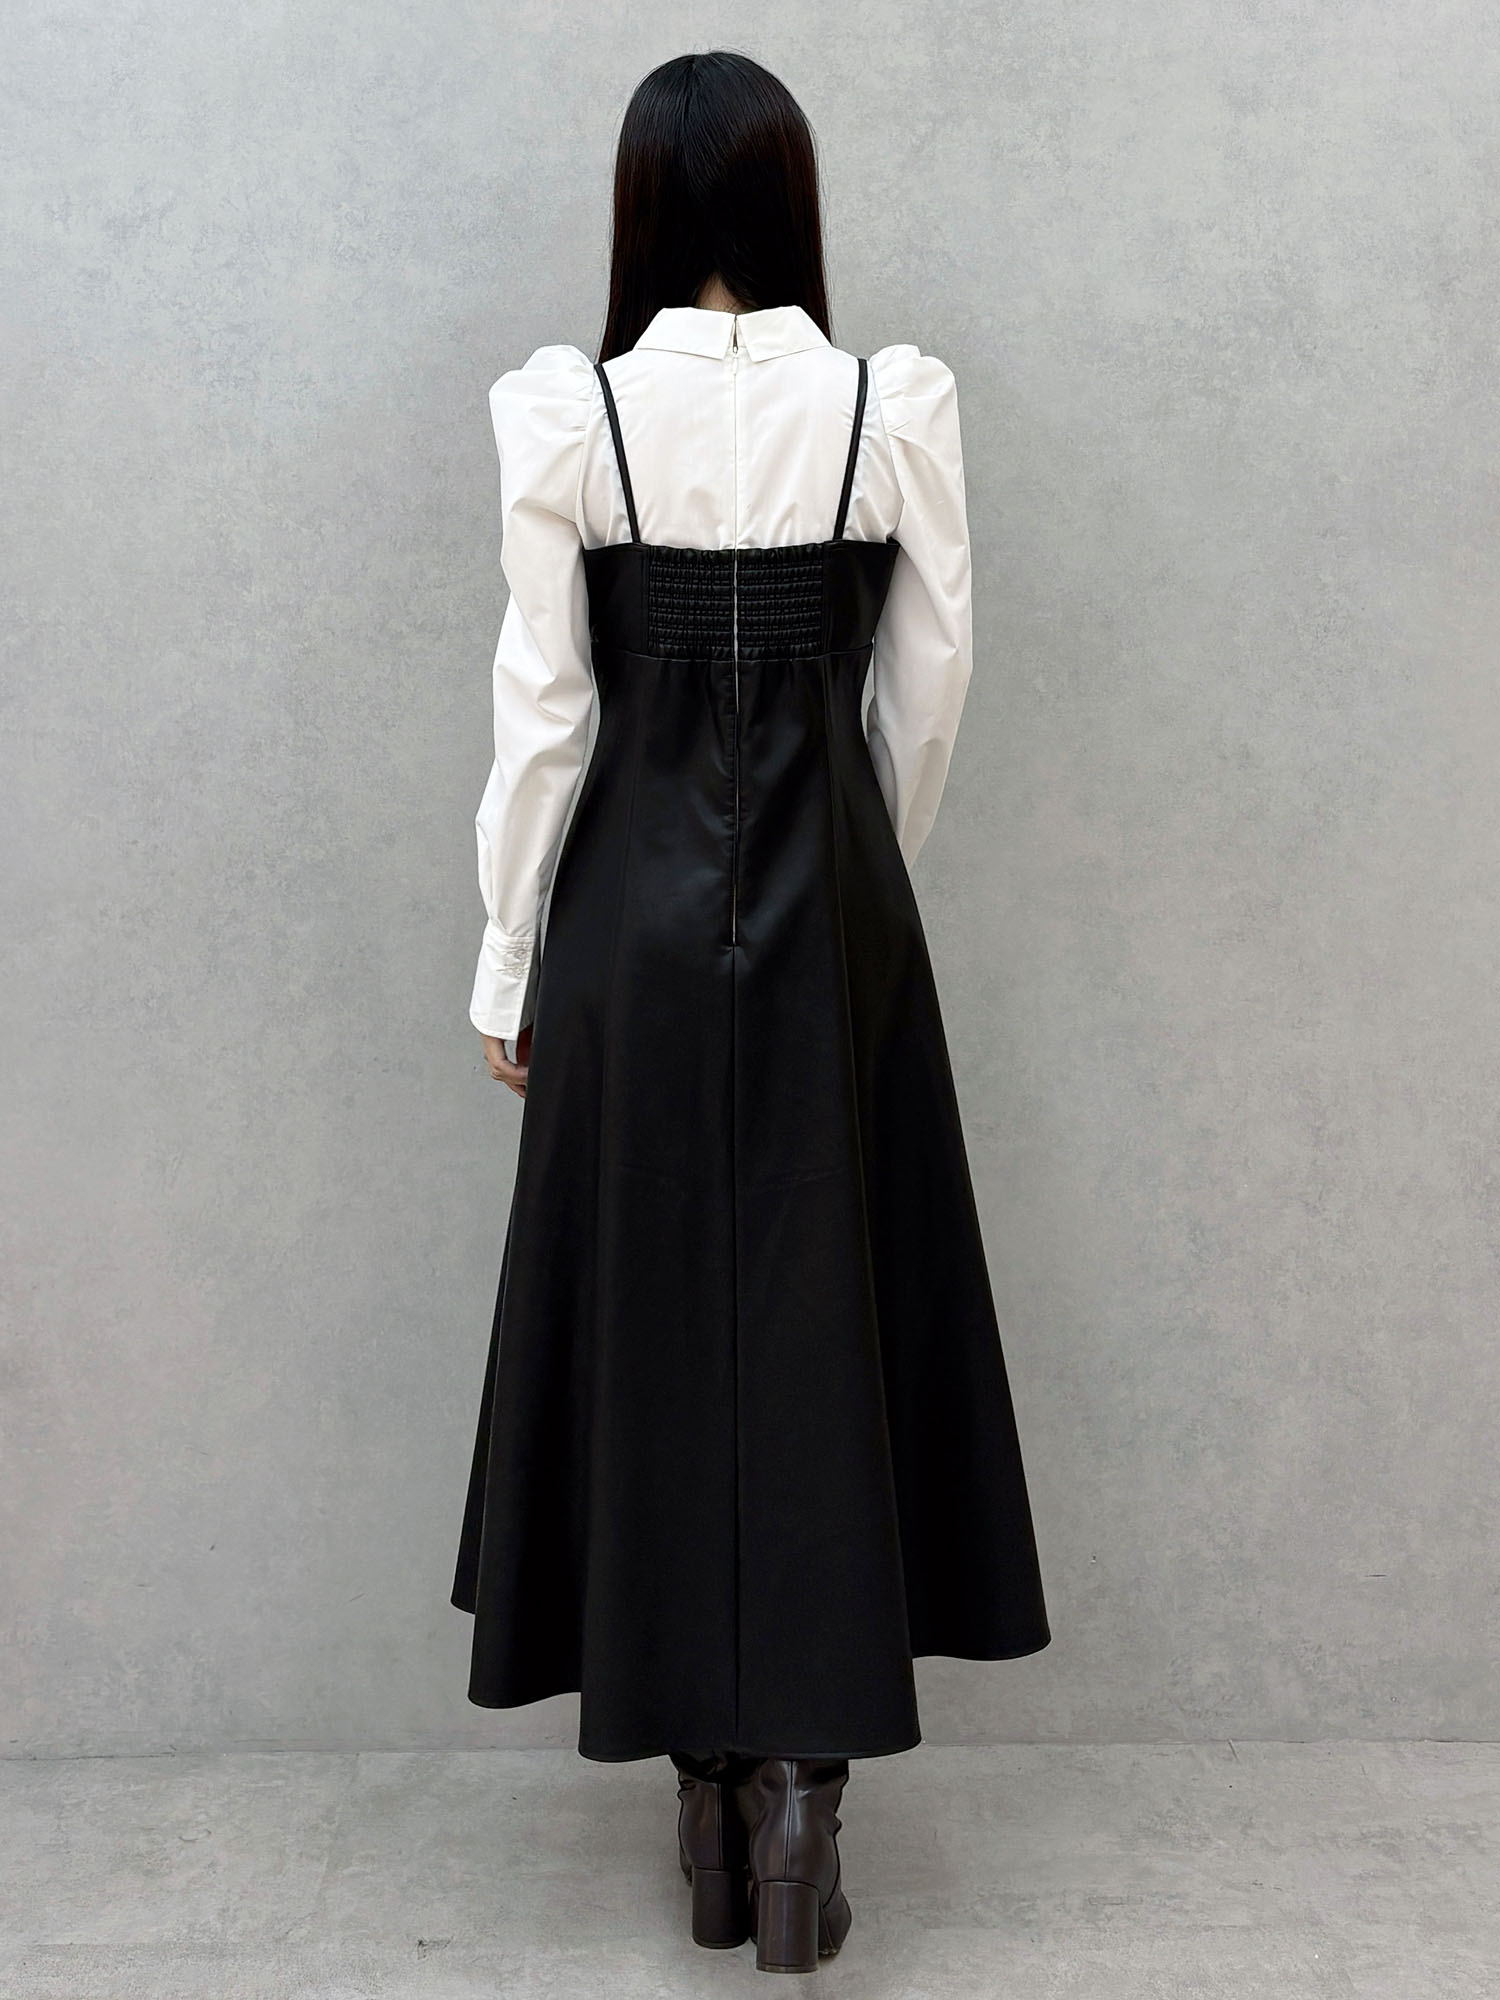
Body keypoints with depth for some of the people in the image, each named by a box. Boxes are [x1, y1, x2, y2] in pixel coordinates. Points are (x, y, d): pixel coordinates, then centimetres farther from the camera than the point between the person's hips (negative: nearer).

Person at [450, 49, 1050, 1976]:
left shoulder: (562, 409, -6)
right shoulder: (897, 405, -3)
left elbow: (543, 709, -5)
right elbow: (929, 688, 2)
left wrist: (508, 955, 4)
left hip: (632, 908, 0)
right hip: (834, 912, 1)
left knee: (648, 1320, 10)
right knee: (825, 1323, 9)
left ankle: (704, 1781, 20)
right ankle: (802, 1769, 8)